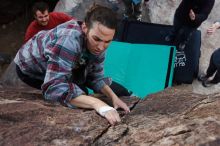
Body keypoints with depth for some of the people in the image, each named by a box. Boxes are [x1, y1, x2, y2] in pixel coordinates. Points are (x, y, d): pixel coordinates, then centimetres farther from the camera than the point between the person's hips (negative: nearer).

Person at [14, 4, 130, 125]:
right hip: (30, 69, -6)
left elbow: (96, 76, -9)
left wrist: (113, 96, -26)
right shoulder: (70, 39, -43)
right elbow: (54, 88, -51)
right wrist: (96, 103, -58)